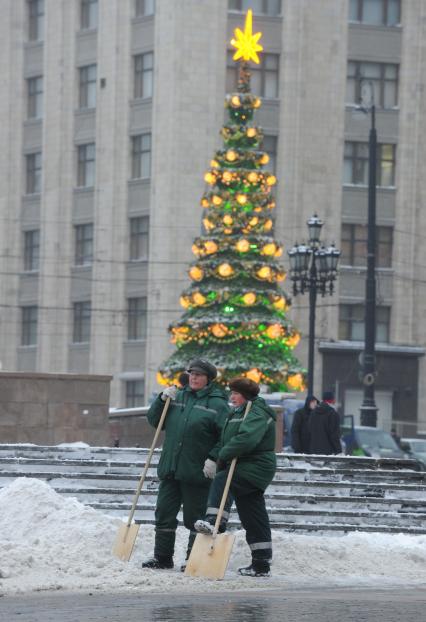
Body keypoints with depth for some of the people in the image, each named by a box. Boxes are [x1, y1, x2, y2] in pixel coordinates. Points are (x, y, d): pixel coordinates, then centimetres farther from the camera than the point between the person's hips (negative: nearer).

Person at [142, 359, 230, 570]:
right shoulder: (178, 397, 12)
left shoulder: (217, 403, -5)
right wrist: (162, 400, 0)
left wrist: (214, 458, -18)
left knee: (195, 518, 2)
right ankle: (162, 557, 18)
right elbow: (153, 420, 16)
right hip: (170, 469, 6)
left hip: (197, 472, -6)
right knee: (164, 514, 9)